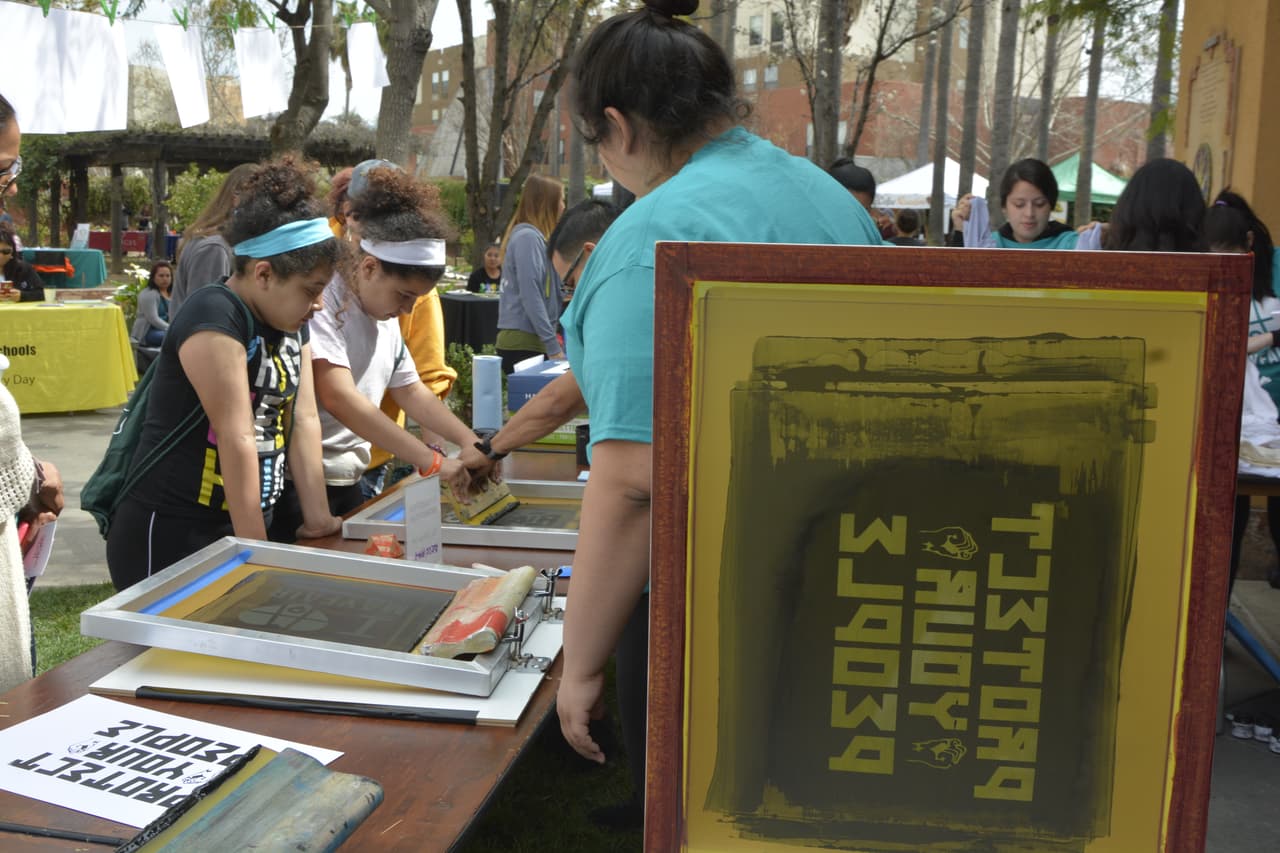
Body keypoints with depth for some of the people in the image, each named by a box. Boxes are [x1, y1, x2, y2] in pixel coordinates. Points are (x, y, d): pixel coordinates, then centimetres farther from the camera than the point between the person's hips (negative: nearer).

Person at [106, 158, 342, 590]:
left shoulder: (290, 323, 8)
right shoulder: (215, 318, -19)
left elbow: (304, 421, 5)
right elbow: (237, 439, -22)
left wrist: (318, 519, -1)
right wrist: (256, 554, -21)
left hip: (243, 527, 8)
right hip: (171, 534, -8)